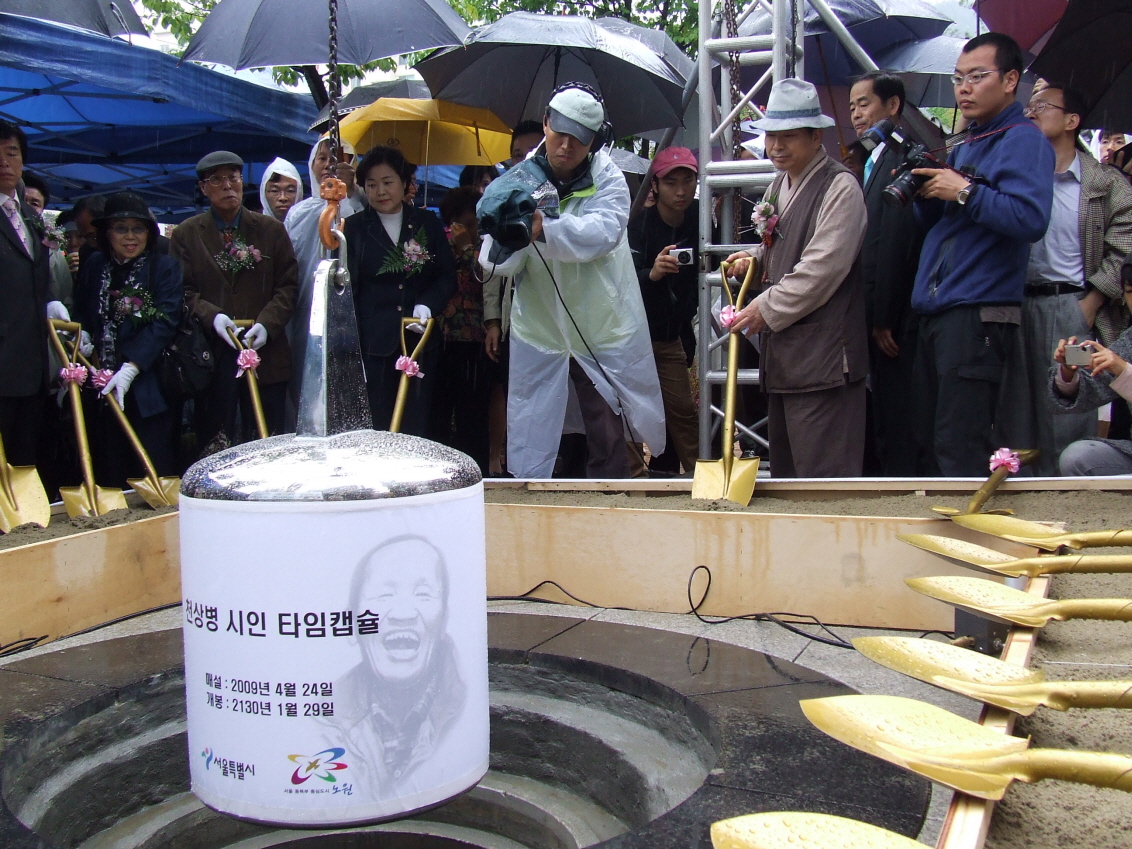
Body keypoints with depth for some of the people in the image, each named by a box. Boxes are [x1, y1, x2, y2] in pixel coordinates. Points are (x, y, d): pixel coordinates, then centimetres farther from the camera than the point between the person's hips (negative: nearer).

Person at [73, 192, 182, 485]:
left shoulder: (165, 267, 0)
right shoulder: (94, 266, 13)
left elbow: (164, 322, -10)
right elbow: (80, 317, 14)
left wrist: (130, 369, -19)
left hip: (149, 392, -3)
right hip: (102, 390, 3)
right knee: (108, 477, 4)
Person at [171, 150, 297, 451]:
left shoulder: (271, 229, 11)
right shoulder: (187, 234, 9)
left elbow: (288, 285, 6)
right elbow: (183, 291, 4)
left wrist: (267, 324, -10)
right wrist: (212, 316, -15)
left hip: (265, 352, 1)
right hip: (211, 355, 0)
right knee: (214, 447, 2)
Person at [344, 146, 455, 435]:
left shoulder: (428, 224, 10)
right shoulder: (354, 227, 6)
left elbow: (447, 277, 8)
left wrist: (426, 305, -12)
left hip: (420, 343, 1)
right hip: (373, 346, -1)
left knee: (415, 432, 2)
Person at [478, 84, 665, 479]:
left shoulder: (608, 180, -6)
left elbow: (602, 232, -28)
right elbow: (495, 264, -11)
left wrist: (544, 229, -43)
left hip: (604, 333, -1)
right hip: (538, 332, 1)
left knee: (609, 445, 10)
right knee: (530, 444, 8)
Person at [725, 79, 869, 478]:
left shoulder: (839, 186, -10)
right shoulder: (779, 185, 17)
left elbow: (823, 267, -18)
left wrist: (767, 310, -13)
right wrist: (754, 261, 8)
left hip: (822, 354, -9)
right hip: (783, 354, 9)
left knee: (822, 475, -7)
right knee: (783, 468, 15)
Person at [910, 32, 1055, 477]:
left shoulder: (1023, 140, -4)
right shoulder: (964, 147, 23)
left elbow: (1031, 218, -20)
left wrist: (964, 191, -18)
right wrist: (925, 193, 7)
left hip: (977, 312, -9)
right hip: (937, 311, 9)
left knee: (960, 451, -10)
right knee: (931, 444, 12)